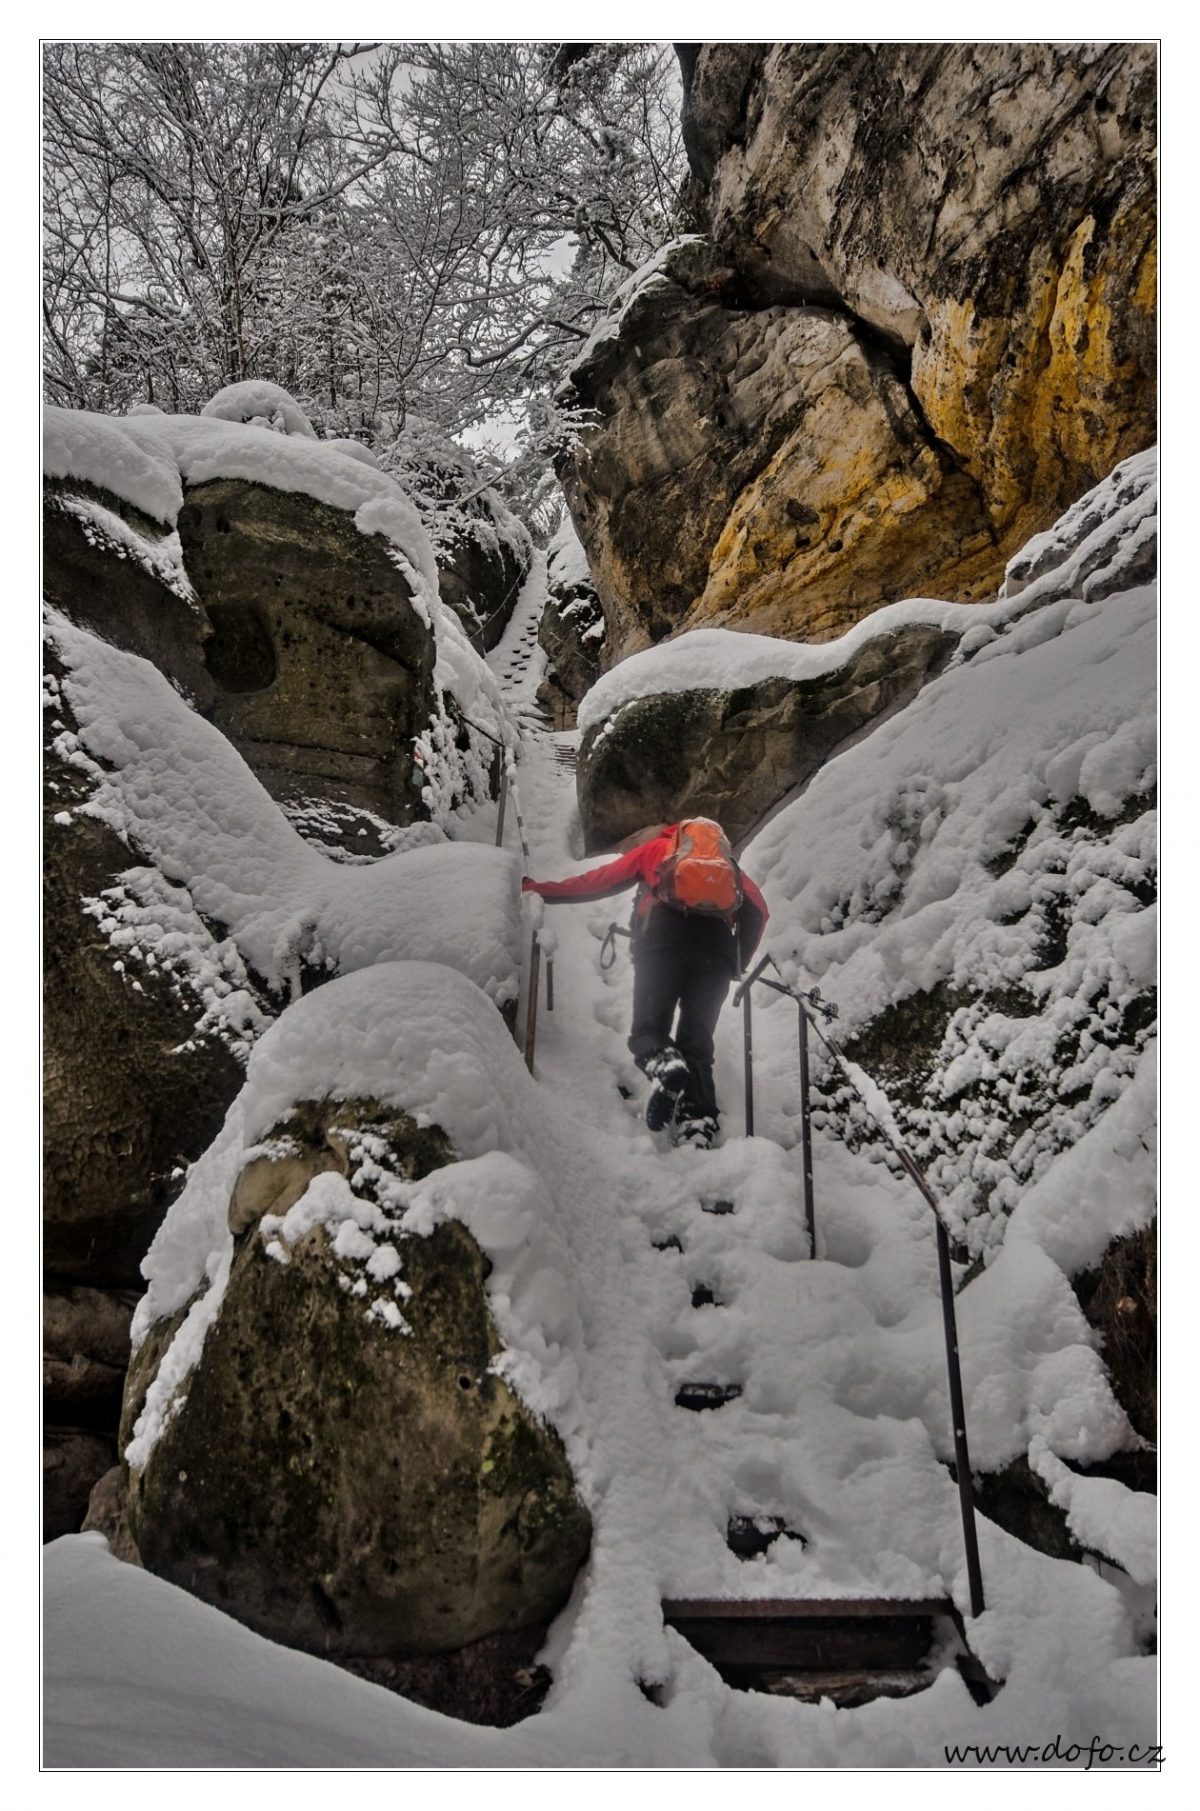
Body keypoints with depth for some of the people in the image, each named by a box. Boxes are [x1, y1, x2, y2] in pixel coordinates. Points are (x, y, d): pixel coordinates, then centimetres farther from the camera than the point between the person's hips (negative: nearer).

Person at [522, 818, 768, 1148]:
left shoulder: (656, 848, 32)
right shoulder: (727, 862, 36)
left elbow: (598, 880, 28)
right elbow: (758, 909, 20)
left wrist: (540, 890, 37)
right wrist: (739, 964, 28)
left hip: (664, 937, -2)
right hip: (718, 942, 2)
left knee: (648, 1029, 2)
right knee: (697, 1043, 2)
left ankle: (664, 1065, -33)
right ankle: (698, 1126, -20)